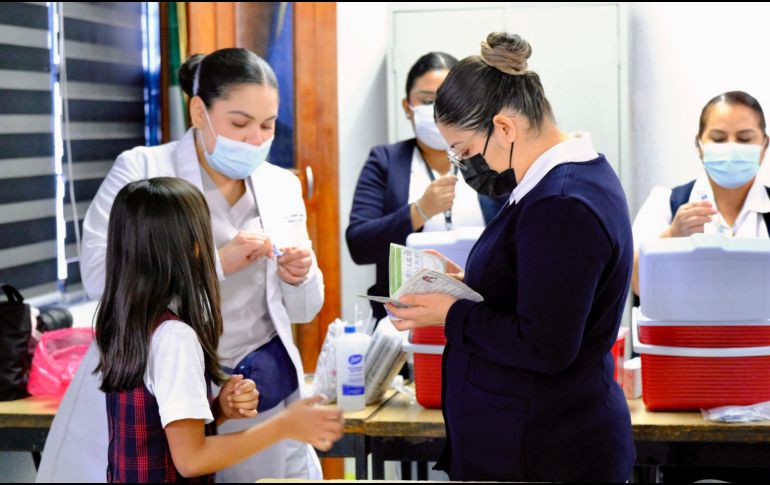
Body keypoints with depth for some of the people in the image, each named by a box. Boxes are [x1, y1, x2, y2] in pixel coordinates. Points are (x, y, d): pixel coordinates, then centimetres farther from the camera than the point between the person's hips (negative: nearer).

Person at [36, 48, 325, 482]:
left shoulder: (282, 186, 9)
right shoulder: (142, 170, -3)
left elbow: (304, 310, 15)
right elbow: (100, 275, -18)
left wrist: (300, 278, -8)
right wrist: (217, 263, -23)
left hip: (262, 396, 4)